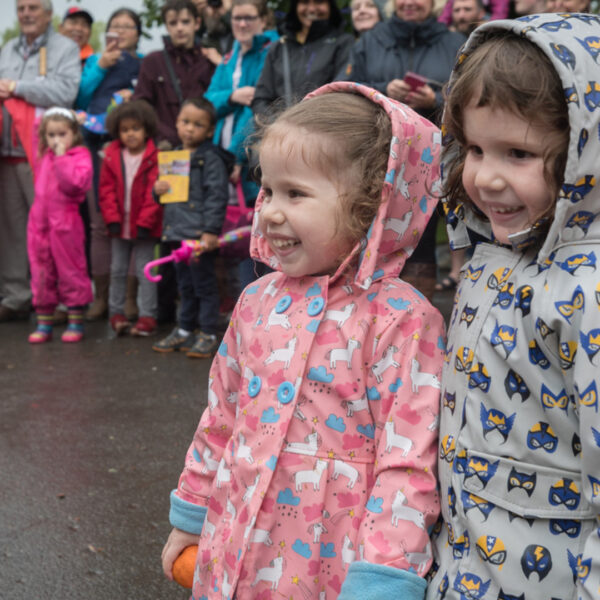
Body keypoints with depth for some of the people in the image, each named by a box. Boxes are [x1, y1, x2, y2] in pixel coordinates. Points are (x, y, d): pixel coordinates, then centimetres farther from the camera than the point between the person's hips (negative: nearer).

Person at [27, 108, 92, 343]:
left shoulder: (80, 156, -8)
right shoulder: (45, 157, 12)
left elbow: (76, 182, -22)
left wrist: (61, 157, -20)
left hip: (65, 223, -6)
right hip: (39, 223, 6)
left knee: (70, 272, 3)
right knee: (41, 274, 9)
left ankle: (76, 323, 13)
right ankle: (44, 324, 18)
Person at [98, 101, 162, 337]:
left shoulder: (154, 157, -9)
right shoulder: (112, 157, 3)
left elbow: (155, 192, -12)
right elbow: (106, 190, 2)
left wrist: (145, 221, -16)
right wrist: (112, 218, -7)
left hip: (144, 227, -4)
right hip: (120, 226, 4)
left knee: (144, 271, 0)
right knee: (117, 271, 12)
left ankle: (147, 317, 4)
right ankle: (117, 313, 23)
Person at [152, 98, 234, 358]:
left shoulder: (211, 159, -8)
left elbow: (217, 196, -14)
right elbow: (167, 190, 26)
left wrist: (211, 231, -19)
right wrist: (158, 189, 2)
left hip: (200, 234, -7)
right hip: (177, 232, 7)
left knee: (204, 284, 0)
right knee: (185, 285, 17)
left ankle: (208, 334, 9)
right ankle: (184, 331, 27)